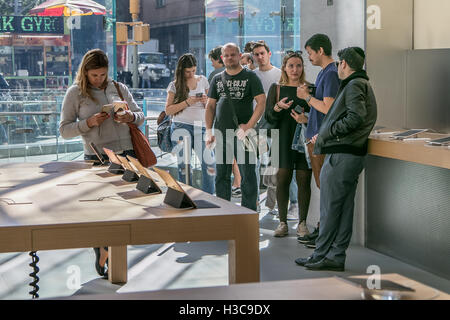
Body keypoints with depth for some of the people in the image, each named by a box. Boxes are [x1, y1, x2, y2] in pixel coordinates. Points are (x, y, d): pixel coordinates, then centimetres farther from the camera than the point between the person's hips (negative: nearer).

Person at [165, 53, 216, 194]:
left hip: (201, 126, 2)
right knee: (184, 165, -4)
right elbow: (168, 110, 0)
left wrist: (206, 101, 0)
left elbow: (210, 106, 24)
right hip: (181, 127, -2)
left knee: (210, 163, -10)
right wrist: (187, 102, -11)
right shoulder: (175, 85, 5)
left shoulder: (203, 80, 14)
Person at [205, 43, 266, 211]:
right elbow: (210, 106, 13)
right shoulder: (217, 79, 13)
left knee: (247, 175, -3)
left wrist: (249, 126, -14)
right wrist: (209, 131, 3)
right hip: (221, 134, 4)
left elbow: (261, 102, -7)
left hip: (242, 134, -4)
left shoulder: (250, 76, 1)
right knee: (222, 175, 9)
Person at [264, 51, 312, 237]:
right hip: (283, 139, 0)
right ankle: (283, 223, 4)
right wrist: (278, 108, -17)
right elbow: (268, 117, 3)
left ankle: (302, 223, 7)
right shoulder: (276, 88, 9)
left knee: (304, 180, -2)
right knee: (282, 179, -4)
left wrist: (305, 118, -14)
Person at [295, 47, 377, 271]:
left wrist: (325, 134, -15)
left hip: (341, 155, -10)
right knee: (344, 208, 10)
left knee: (330, 207, -4)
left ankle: (321, 255, 2)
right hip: (353, 154, 10)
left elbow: (356, 118, -23)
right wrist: (324, 136, 12)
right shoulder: (362, 84, 21)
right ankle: (336, 257, 14)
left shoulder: (354, 85, -11)